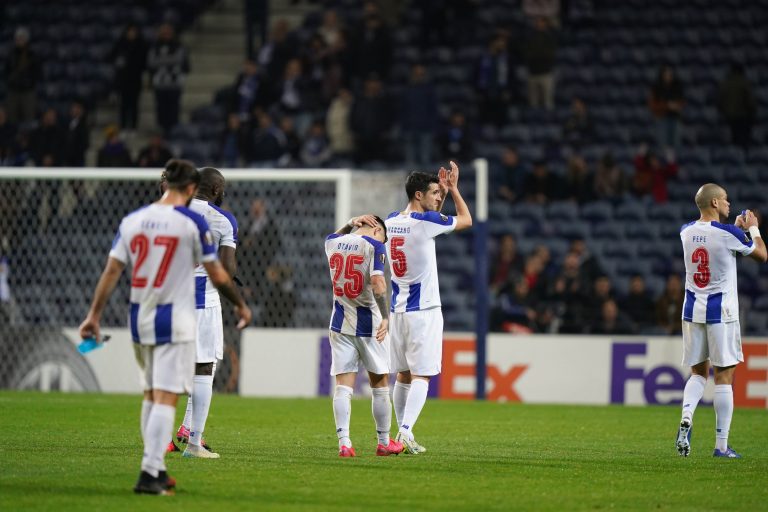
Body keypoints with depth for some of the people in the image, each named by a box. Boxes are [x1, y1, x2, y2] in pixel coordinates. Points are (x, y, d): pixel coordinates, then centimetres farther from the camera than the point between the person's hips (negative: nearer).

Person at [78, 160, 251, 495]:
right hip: (175, 322, -5)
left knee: (151, 395, 17)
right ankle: (149, 473, -16)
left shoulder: (132, 220, 4)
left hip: (140, 318, 5)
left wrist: (94, 314, 7)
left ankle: (156, 470, 22)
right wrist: (240, 305, 13)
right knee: (166, 397, -7)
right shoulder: (192, 222, -8)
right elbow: (218, 276, -3)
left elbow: (111, 271, 2)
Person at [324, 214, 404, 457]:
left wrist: (350, 223, 19)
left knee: (343, 386, 0)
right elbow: (378, 284, -22)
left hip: (340, 325, 4)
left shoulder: (332, 243, 5)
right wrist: (385, 317, -18)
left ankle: (344, 442, -12)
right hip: (368, 323, -4)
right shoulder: (374, 246, -10)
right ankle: (384, 442, 19)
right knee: (380, 386, 10)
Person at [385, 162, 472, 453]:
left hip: (397, 309, 7)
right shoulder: (425, 222, -13)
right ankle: (405, 431, -19)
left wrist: (443, 193, 22)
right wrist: (453, 189, 11)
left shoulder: (390, 222, 8)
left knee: (403, 375, 12)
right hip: (423, 310, -7)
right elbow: (466, 220, 2)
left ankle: (402, 433, 15)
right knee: (421, 376, -7)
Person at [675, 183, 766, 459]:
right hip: (721, 312, -5)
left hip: (692, 311, 5)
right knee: (724, 376, 1)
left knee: (698, 372, 15)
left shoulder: (686, 232, 4)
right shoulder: (728, 234, -12)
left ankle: (686, 416, -13)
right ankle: (721, 445, 1)